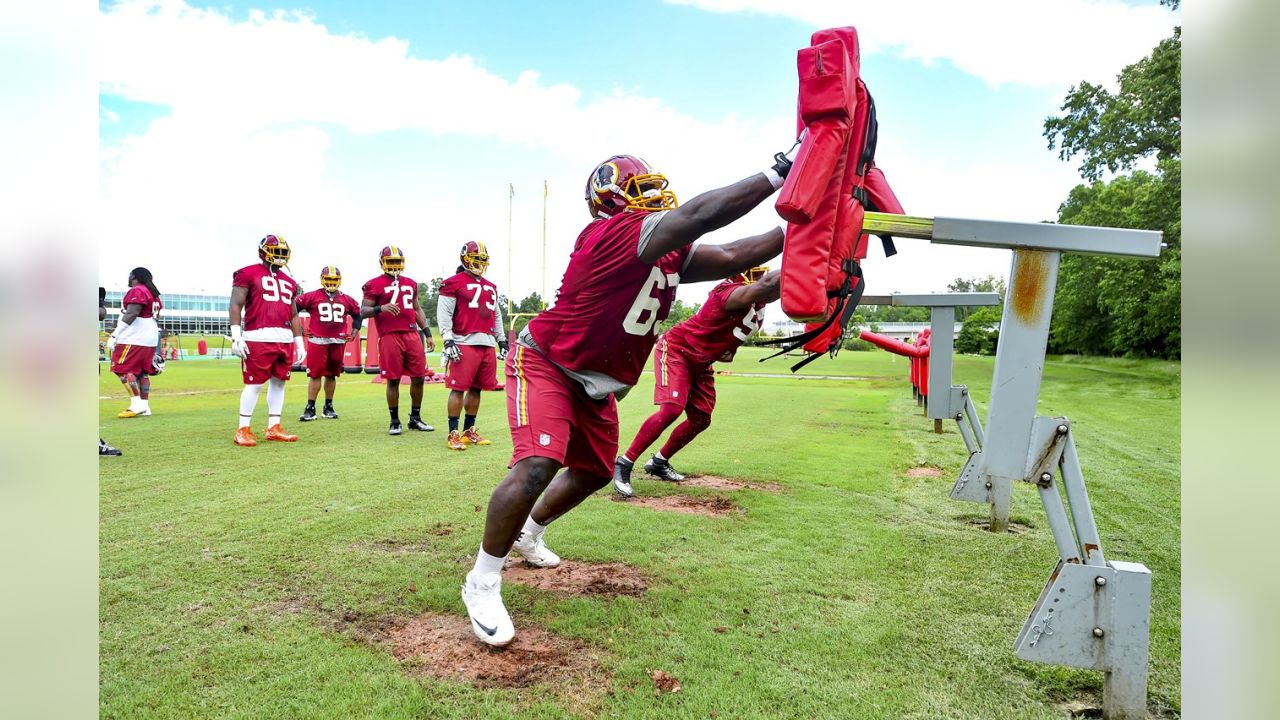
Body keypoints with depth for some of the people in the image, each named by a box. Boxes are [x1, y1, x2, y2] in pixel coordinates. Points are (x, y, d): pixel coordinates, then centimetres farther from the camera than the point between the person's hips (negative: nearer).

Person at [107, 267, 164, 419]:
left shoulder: (136, 291, -10)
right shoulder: (154, 293, 18)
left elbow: (131, 314, -20)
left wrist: (114, 335, -22)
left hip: (135, 339, -9)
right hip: (150, 339, 9)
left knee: (122, 369, -5)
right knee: (142, 372, 11)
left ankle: (137, 404, -12)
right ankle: (144, 406, 9)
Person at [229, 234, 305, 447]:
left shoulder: (288, 282, 21)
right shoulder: (248, 274, 1)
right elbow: (236, 305, -5)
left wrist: (299, 341, 19)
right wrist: (236, 336, -13)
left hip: (285, 339, 7)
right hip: (258, 338, -7)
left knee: (279, 382, 9)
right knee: (254, 383, -5)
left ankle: (274, 428, 17)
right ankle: (243, 430, 4)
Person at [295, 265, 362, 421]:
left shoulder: (347, 300, 10)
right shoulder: (312, 296, -1)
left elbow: (357, 315, 23)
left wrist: (354, 333, 14)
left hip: (338, 342, 4)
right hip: (317, 341, -3)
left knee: (332, 375, 11)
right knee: (315, 374, -4)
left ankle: (329, 407, 20)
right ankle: (310, 408, 0)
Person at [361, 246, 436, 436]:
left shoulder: (410, 284, 17)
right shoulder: (374, 285, 1)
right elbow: (363, 311, -2)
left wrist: (427, 333, 17)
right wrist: (381, 308, -21)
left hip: (412, 335, 5)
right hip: (390, 337, -5)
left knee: (418, 377, 5)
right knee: (393, 380, -1)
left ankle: (415, 418, 20)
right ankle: (394, 422, 12)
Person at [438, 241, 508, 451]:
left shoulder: (490, 287, 21)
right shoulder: (453, 283, -1)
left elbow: (496, 316, 26)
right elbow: (443, 312, -6)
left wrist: (502, 341, 22)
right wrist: (448, 339, -15)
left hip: (487, 344, 7)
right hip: (464, 343, -7)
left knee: (476, 388, 10)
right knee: (458, 388, -5)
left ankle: (469, 431, 19)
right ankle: (453, 434, 1)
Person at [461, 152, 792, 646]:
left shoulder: (670, 254, 0)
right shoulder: (612, 234, -27)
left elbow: (729, 258, -1)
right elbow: (698, 215, -35)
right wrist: (779, 173, -34)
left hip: (596, 385, 9)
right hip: (544, 364, -9)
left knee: (594, 472, 19)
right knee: (538, 466, -25)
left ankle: (529, 532, 45)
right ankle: (482, 583, -7)